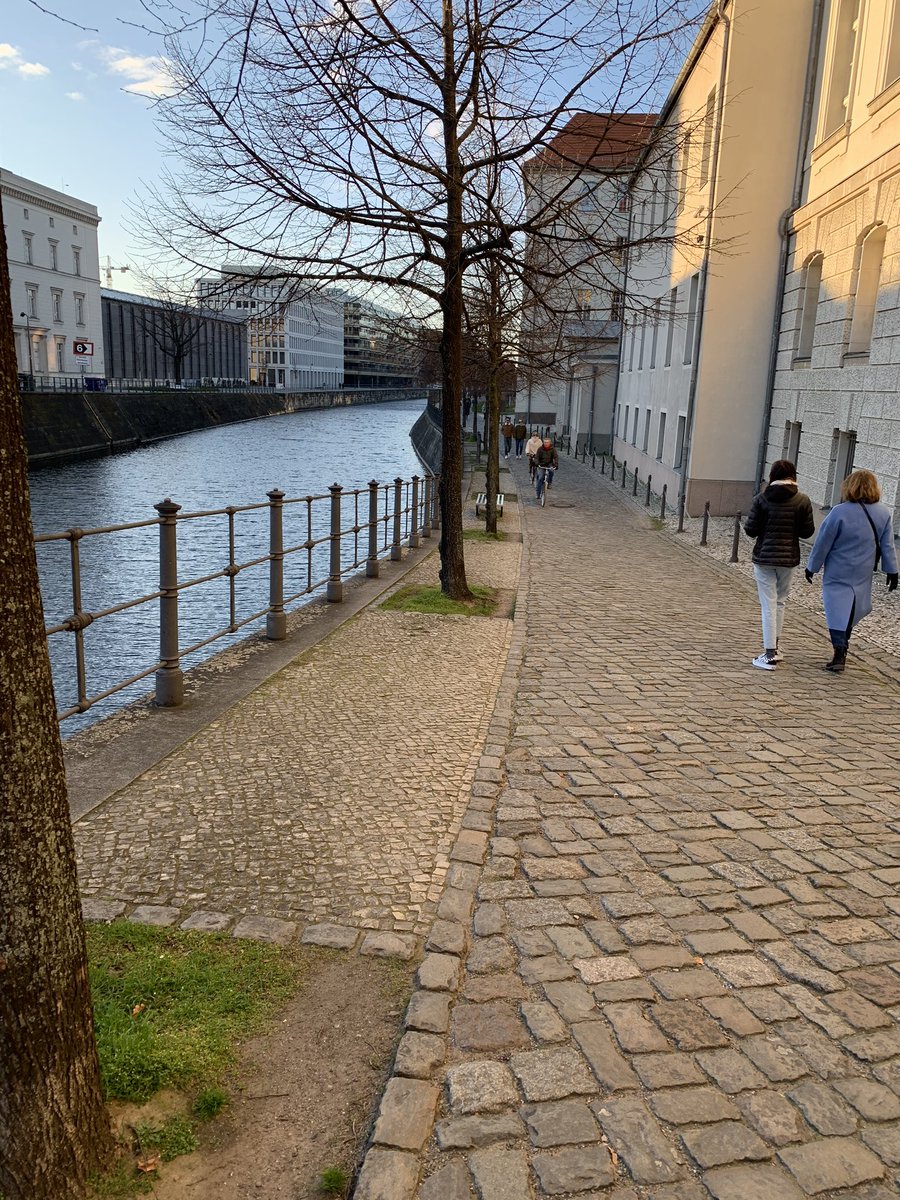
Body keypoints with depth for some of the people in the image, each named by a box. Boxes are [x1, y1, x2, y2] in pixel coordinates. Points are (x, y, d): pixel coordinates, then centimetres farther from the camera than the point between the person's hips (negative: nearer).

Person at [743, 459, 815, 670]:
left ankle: (769, 655, 0)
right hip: (789, 558, 2)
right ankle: (774, 647, 27)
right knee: (780, 602, 19)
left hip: (764, 557, -2)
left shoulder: (761, 498, -7)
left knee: (769, 605, 2)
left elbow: (750, 530, -7)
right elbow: (807, 531, 0)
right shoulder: (802, 500, -4)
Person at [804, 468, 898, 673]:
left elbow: (823, 543, -9)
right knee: (853, 609, 18)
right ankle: (842, 649, 28)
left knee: (837, 610, -1)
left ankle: (840, 652, -9)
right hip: (863, 573, 4)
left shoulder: (840, 512, -15)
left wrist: (812, 567, 1)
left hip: (837, 573, -4)